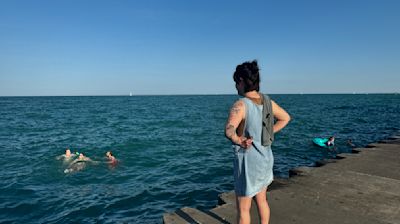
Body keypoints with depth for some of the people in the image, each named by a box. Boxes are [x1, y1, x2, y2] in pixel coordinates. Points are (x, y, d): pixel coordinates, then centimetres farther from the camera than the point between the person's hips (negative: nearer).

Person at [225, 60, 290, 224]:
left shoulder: (241, 105, -23)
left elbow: (229, 130, -41)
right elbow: (285, 118, 16)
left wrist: (239, 141, -25)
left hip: (247, 160, -7)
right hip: (265, 158, 7)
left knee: (243, 209, 10)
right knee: (262, 200, 25)